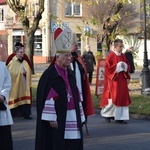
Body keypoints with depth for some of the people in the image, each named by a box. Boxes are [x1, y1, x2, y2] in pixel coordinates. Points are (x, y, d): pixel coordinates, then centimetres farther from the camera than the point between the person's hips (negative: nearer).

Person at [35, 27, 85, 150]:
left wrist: (80, 116, 13)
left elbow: (76, 96, 15)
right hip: (57, 117, -7)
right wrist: (51, 118, -18)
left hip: (72, 116, 7)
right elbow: (47, 97, -14)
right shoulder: (49, 74, -9)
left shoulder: (70, 74, 12)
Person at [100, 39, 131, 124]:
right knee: (113, 98, -5)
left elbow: (128, 66, 16)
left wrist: (125, 66, -5)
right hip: (114, 80, -7)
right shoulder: (111, 56, -9)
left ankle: (120, 117, 7)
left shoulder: (123, 56, 11)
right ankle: (106, 113, 16)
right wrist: (118, 65, -17)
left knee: (123, 98, 3)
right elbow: (108, 67, -14)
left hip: (122, 80, 7)